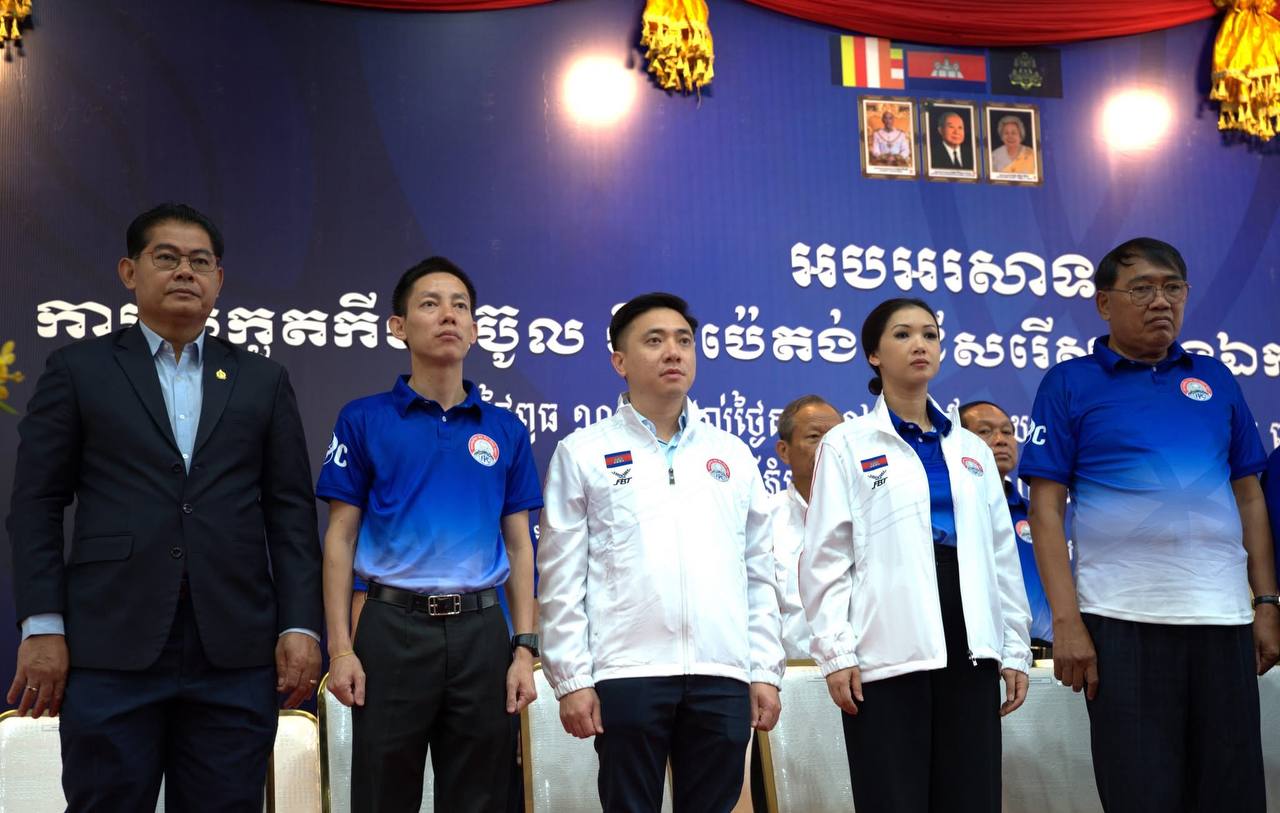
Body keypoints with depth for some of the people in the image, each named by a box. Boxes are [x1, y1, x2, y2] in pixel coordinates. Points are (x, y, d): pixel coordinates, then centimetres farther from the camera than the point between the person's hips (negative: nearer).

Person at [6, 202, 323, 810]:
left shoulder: (263, 380, 13)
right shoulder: (78, 368, 9)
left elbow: (291, 512, 9)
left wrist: (300, 626, 0)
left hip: (236, 649, 2)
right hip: (111, 646, -1)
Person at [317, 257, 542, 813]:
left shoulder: (506, 431, 8)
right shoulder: (364, 420, 2)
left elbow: (519, 545, 8)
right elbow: (340, 538, 1)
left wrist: (524, 648, 1)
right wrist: (340, 646, -7)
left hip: (481, 632, 2)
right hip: (393, 626, -2)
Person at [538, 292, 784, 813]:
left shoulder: (733, 454, 14)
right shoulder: (583, 453, 5)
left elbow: (759, 573, 13)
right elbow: (561, 579, 1)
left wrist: (766, 671, 7)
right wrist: (571, 678, -5)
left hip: (723, 675, 3)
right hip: (627, 673, -3)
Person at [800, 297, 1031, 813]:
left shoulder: (972, 449, 17)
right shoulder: (846, 445, 4)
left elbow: (1002, 557, 15)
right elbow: (826, 559, -2)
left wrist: (1016, 649, 10)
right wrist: (836, 652, -10)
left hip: (969, 645, 4)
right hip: (888, 650, -4)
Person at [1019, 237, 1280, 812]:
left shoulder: (1214, 379, 13)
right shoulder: (1070, 383, 3)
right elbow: (1045, 508, -3)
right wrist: (1066, 620, -10)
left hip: (1225, 616, 4)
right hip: (1120, 621, -3)